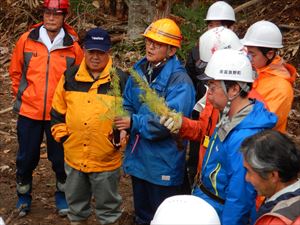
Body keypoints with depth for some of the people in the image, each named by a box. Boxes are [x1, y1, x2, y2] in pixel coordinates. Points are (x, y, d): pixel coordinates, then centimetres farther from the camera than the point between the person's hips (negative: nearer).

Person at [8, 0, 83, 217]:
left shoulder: (73, 46, -6)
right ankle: (24, 195, 35)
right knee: (26, 158, 13)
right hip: (29, 112, 1)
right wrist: (22, 96, 8)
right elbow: (16, 72, 9)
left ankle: (62, 195, 34)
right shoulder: (26, 40, -4)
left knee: (61, 158, 11)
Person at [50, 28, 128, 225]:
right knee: (76, 203, 21)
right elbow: (58, 110, 9)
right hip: (74, 158, 3)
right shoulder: (70, 77, 1)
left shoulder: (120, 80, -7)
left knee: (108, 208, 13)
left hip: (106, 160, -3)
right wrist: (62, 135, 3)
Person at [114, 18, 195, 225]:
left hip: (163, 163, -7)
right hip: (138, 157, 7)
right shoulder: (140, 70, 4)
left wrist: (134, 123, -28)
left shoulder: (179, 81, -19)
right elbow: (128, 104, 8)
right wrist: (123, 126, -12)